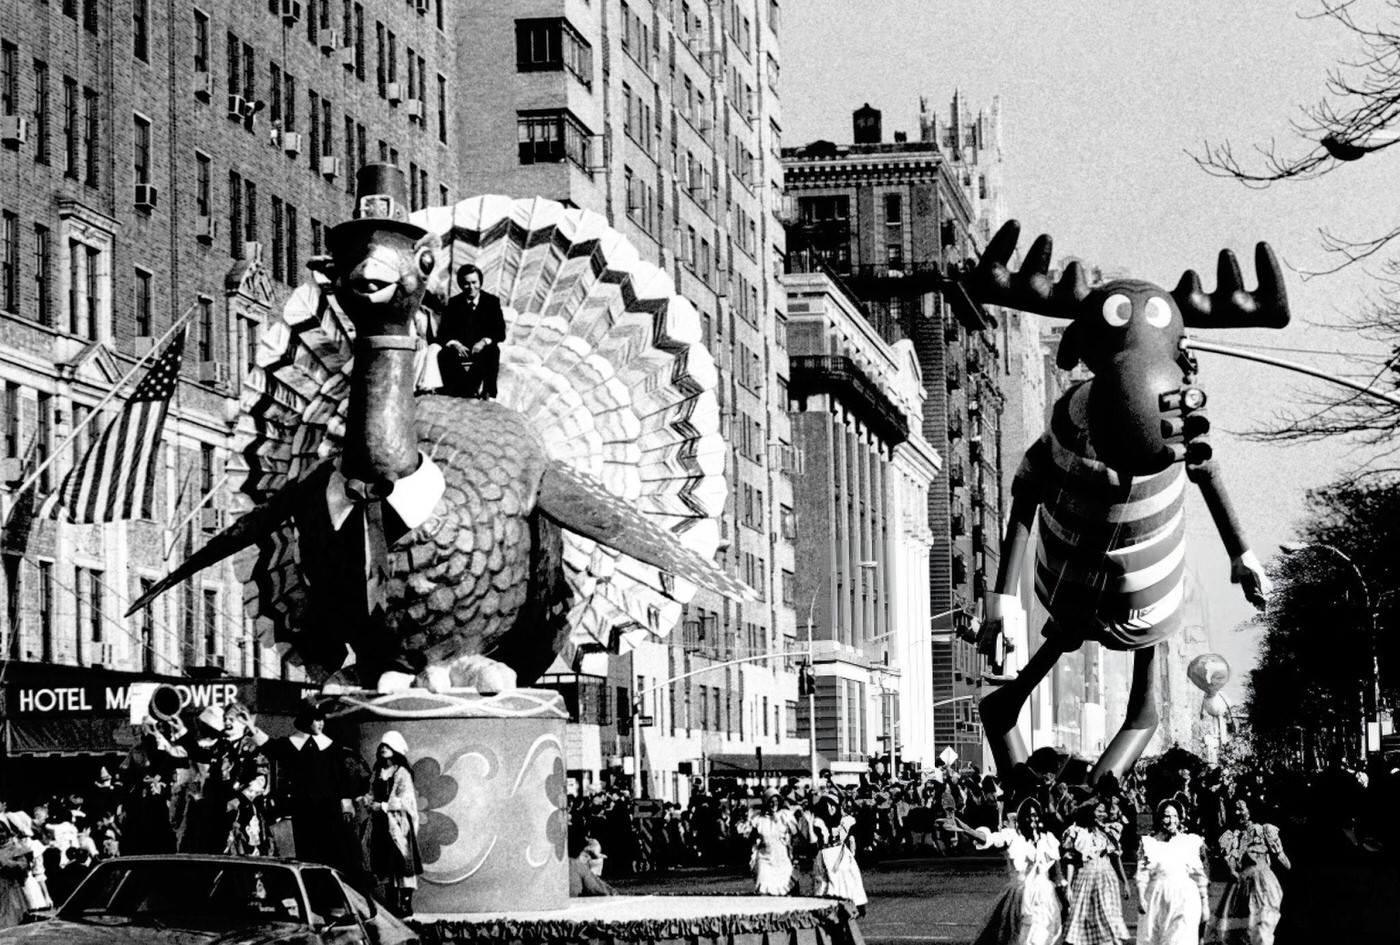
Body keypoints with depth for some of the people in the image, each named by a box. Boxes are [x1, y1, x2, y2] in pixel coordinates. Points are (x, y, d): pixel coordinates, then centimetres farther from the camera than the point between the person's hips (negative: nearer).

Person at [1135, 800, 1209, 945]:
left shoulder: (1190, 842, 8)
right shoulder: (1149, 843, 6)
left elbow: (1200, 876, 9)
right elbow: (1142, 875, -1)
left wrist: (1205, 903, 8)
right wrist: (1141, 899, -13)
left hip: (1185, 902, -1)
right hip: (1157, 899, 1)